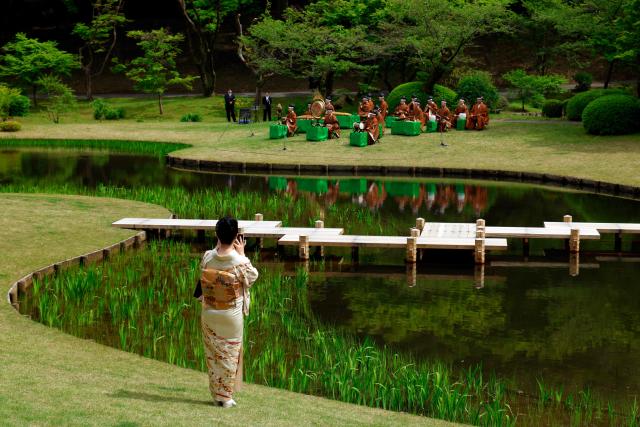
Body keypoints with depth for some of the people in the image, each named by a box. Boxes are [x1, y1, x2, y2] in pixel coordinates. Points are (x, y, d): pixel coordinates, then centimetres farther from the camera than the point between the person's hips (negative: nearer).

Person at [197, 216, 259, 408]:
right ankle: (226, 396, 15)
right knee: (230, 353, 10)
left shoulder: (207, 257, -11)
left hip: (209, 313, 3)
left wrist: (218, 248, 10)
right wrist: (242, 254, 3)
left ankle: (217, 394, 23)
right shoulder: (239, 261, -20)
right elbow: (253, 276, -1)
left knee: (213, 353, 16)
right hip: (232, 316, -3)